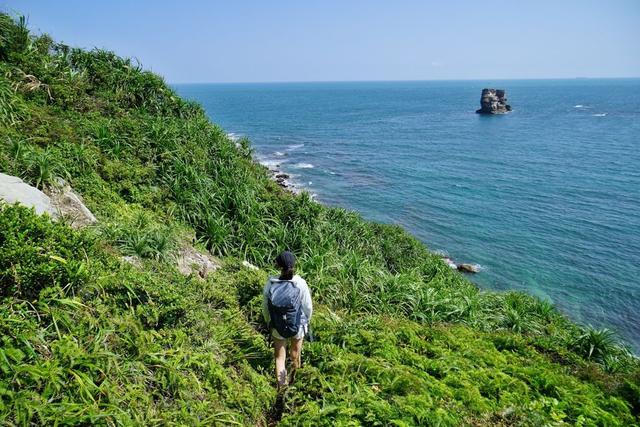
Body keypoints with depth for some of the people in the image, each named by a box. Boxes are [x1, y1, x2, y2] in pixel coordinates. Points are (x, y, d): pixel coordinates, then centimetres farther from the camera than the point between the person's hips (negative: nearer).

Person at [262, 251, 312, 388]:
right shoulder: (300, 283, -23)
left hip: (277, 327, 0)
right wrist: (307, 320, 9)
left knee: (279, 356, 18)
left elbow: (265, 305, -5)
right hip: (298, 325, 0)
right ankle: (295, 368, 53)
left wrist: (268, 322, 13)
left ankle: (281, 385, 13)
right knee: (295, 349, 28)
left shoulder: (271, 283, -18)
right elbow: (308, 307, -12)